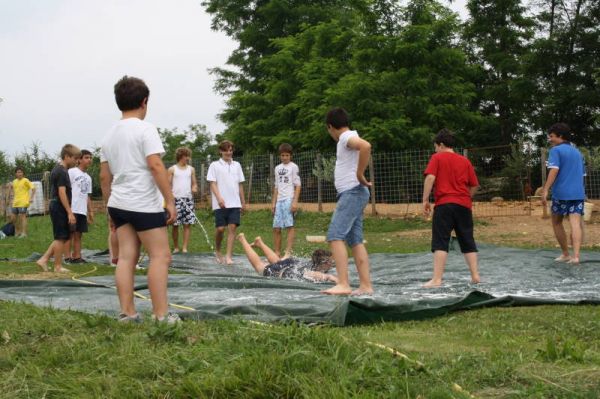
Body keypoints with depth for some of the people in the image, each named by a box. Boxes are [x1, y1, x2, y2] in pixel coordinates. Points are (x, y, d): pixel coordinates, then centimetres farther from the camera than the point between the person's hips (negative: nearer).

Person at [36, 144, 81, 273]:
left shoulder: (56, 169, 16)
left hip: (55, 206, 10)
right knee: (61, 238, -2)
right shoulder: (62, 172, -15)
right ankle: (58, 266, 4)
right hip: (60, 208, -10)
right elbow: (62, 193, -20)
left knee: (60, 237, 14)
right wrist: (70, 212, -20)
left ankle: (43, 260, 10)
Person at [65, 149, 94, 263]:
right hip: (72, 209, -7)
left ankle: (77, 257, 9)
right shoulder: (72, 172, -3)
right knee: (70, 233, -5)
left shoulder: (88, 178, 19)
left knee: (78, 234, 7)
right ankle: (67, 257, -3)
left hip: (82, 210, 7)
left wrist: (90, 211, 17)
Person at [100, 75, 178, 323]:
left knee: (126, 257, 6)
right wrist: (170, 201, -13)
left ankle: (127, 313, 5)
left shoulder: (109, 135, 13)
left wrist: (110, 208, 23)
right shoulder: (145, 129, -8)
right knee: (160, 256, -4)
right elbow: (155, 166, -16)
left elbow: (104, 177, 15)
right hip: (144, 205, -7)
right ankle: (161, 315, -7)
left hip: (118, 204, 7)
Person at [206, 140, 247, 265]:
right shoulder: (215, 165, 3)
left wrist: (243, 202, 15)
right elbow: (212, 183, -4)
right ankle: (217, 251, 20)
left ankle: (228, 256, -8)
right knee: (220, 228, -5)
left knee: (232, 227, -7)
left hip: (235, 203, 3)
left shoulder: (237, 165, 14)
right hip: (220, 204, -3)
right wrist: (219, 198, -17)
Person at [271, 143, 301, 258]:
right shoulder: (277, 168, 19)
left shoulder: (293, 167, 2)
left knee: (290, 226, -11)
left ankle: (288, 252, -14)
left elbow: (297, 186, -3)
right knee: (276, 228, 3)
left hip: (289, 199, -6)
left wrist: (295, 201, -13)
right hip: (279, 201, 6)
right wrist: (273, 202, 14)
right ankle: (277, 252, 9)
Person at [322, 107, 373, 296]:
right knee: (355, 241, 8)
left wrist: (359, 176, -23)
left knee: (335, 236, -17)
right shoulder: (349, 138, 20)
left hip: (352, 192, -10)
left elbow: (366, 146, -31)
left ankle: (343, 284, -24)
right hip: (352, 194, 10)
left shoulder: (346, 137, -10)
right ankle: (365, 286, 7)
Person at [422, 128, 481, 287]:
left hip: (444, 204, -4)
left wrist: (425, 200, -9)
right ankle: (475, 275, 12)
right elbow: (474, 186, 13)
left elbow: (430, 178, -11)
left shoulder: (437, 158, 3)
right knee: (468, 242, 14)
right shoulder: (465, 161, 15)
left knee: (440, 242, -7)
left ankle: (437, 279, -14)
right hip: (464, 205, 4)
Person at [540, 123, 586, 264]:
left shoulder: (556, 150, -3)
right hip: (578, 193, 5)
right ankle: (576, 255, -21)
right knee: (576, 224, -7)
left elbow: (554, 170, -16)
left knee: (557, 223, 14)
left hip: (561, 193, -5)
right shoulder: (577, 152, 18)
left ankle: (565, 254, 18)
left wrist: (545, 190, -20)